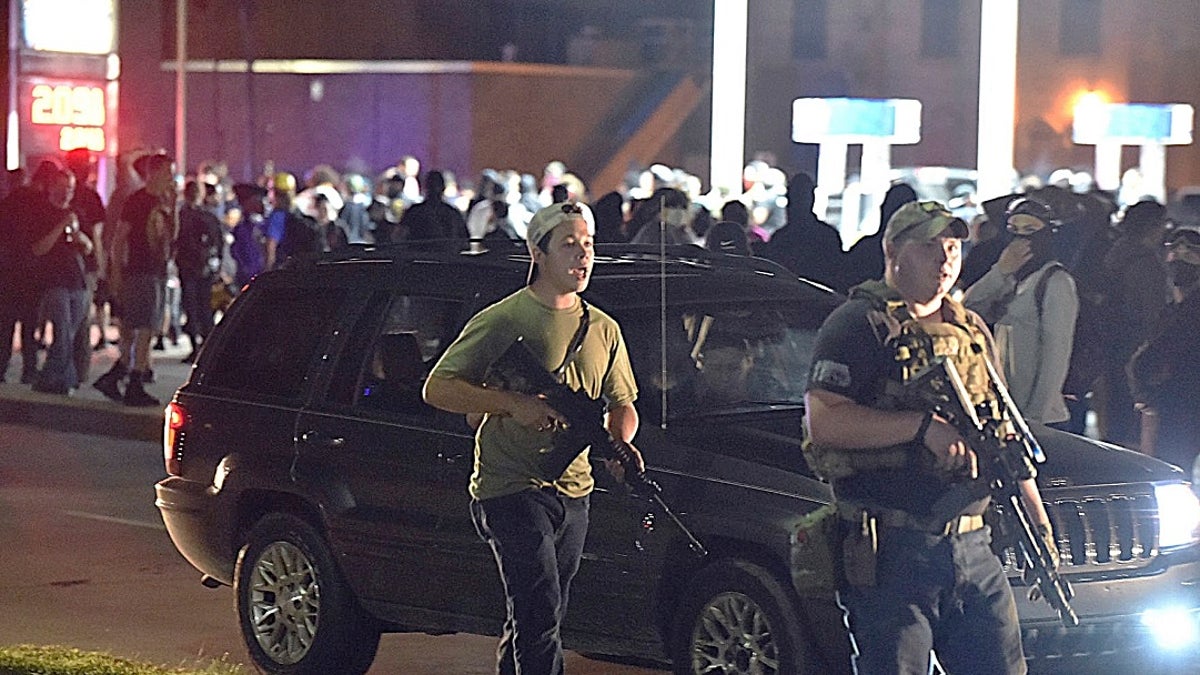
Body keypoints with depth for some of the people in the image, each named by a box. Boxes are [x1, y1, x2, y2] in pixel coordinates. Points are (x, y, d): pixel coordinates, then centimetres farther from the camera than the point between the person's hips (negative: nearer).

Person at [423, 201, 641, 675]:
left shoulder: (603, 329, 12)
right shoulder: (503, 320, -5)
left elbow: (622, 405, 23)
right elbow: (437, 388, -8)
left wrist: (620, 445, -1)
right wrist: (513, 404, -20)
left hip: (573, 494, 6)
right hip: (512, 490, -6)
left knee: (532, 625, 13)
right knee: (541, 619, -16)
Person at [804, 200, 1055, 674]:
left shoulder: (973, 332, 20)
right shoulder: (859, 325, -4)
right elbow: (824, 422, -17)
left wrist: (1038, 520, 19)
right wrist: (924, 426, -20)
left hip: (972, 545, 7)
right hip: (891, 552, -7)